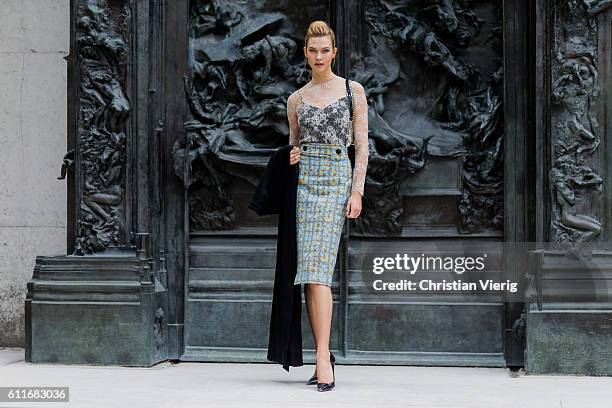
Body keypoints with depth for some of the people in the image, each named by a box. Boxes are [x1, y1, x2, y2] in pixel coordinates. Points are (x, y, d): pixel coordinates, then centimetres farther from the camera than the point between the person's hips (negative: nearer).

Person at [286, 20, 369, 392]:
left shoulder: (353, 90, 6)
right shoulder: (296, 99, 14)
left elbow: (362, 145, 2)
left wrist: (357, 191, -7)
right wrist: (291, 157, 0)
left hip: (338, 178, -3)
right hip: (305, 179, 3)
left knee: (318, 268, -16)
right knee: (312, 270, -1)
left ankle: (323, 358, -19)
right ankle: (324, 355, 6)